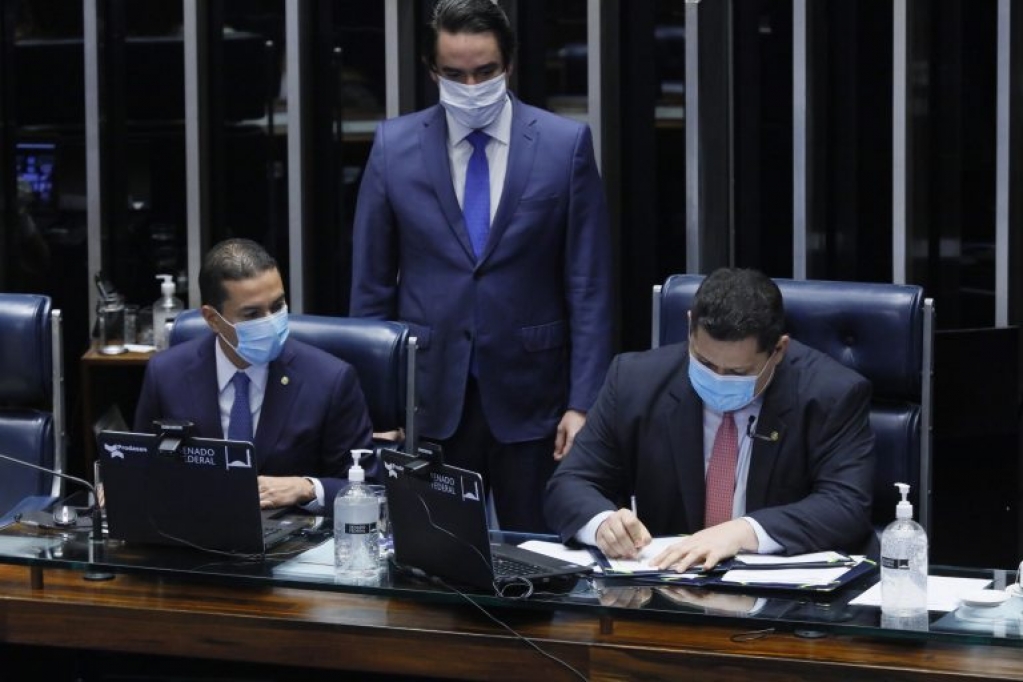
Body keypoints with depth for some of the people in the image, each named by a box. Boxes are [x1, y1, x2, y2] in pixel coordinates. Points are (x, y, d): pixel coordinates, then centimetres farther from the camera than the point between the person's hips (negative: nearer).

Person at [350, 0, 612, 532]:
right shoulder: (394, 145, 3)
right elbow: (371, 285, 7)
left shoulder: (565, 145, -1)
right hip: (429, 404, 1)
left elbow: (589, 289, -1)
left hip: (530, 402, -1)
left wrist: (583, 404, -6)